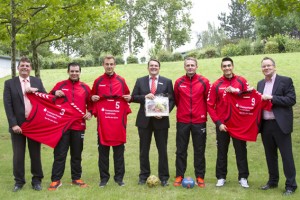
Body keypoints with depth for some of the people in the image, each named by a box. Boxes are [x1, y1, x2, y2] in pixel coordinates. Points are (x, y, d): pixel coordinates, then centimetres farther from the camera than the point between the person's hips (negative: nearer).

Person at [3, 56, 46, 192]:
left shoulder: (37, 82, 8)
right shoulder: (9, 83, 1)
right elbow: (8, 105, -6)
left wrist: (36, 91, -14)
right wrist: (13, 124, -13)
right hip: (17, 125, -1)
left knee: (35, 154, 9)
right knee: (18, 155, 6)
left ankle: (37, 180, 21)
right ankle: (19, 181, 20)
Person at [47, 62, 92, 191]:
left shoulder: (85, 87, 6)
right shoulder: (60, 85, 3)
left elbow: (90, 103, 15)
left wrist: (90, 112, -4)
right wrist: (55, 94, -11)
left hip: (79, 126, 2)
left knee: (77, 154, 11)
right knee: (60, 154, 1)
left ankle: (76, 178, 22)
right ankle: (56, 180, 9)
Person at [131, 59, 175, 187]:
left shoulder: (167, 82, 3)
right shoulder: (140, 81, 7)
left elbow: (172, 100, 0)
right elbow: (133, 97, 3)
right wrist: (144, 97, -15)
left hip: (161, 120, -1)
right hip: (144, 120, 1)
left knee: (162, 150, 5)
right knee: (144, 149, 10)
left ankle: (164, 177, 16)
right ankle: (144, 176, 22)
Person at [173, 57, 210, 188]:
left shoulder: (204, 82, -2)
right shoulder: (179, 82, 0)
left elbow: (208, 100, 6)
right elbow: (176, 100, 10)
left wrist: (203, 113, 8)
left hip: (199, 121, -1)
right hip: (182, 121, 1)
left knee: (199, 150, 6)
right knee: (181, 150, 6)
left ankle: (200, 177, 16)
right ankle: (179, 176, 16)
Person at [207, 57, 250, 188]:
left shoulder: (241, 81, 1)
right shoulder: (216, 85, -1)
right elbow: (210, 105, -2)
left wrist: (236, 91, -19)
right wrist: (218, 122, -9)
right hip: (222, 124, 0)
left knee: (241, 150, 7)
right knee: (222, 151, 8)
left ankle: (243, 177, 17)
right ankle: (221, 177, 19)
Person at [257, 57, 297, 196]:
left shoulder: (285, 80, -4)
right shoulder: (260, 84, 14)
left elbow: (292, 100, -13)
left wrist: (272, 98, -17)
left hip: (280, 124, -5)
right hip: (266, 125, 6)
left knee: (286, 155, 1)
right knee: (270, 155, 14)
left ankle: (291, 185, 10)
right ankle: (273, 181, 27)